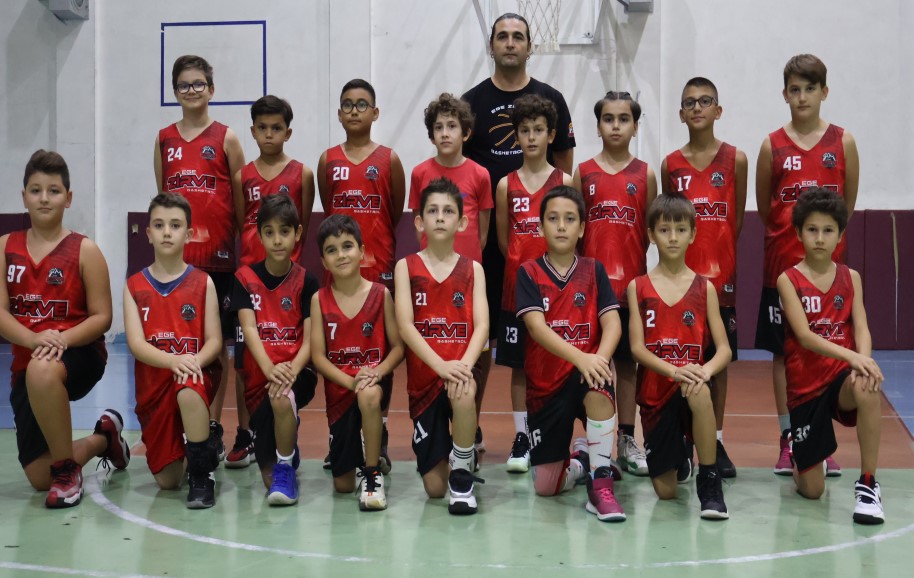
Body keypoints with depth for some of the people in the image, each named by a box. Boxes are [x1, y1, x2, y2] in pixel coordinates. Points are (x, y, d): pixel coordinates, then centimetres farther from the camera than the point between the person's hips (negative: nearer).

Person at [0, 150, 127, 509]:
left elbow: (102, 317, -7)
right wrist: (35, 339, -25)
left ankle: (67, 470, -19)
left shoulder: (84, 250, -5)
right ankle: (104, 438, 35)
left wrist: (63, 339, -25)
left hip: (80, 356, -4)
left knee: (42, 371, -42)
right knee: (38, 478, 3)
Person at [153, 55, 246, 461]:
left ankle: (213, 428, 10)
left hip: (217, 256, -2)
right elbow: (161, 199, 14)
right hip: (176, 256, 3)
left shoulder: (226, 139, 2)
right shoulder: (164, 140, 11)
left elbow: (242, 201, 2)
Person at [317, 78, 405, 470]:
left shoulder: (388, 160, 1)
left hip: (378, 269, -2)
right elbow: (328, 213, 12)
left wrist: (378, 247, 8)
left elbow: (395, 216, 6)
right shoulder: (328, 161, 6)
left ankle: (379, 440, 10)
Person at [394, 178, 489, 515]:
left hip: (460, 368, 0)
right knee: (434, 489, 0)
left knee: (463, 394, -41)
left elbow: (482, 325, -5)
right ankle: (446, 459, 39)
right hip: (423, 374, 0)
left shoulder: (472, 269, 5)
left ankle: (462, 473, -15)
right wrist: (440, 365, -23)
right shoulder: (406, 267, 2)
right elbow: (405, 325, -9)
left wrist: (465, 364, -25)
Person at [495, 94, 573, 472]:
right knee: (519, 366, 6)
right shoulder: (506, 186, 4)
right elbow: (503, 241, 8)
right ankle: (521, 439, 14)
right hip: (517, 287, 1)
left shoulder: (564, 183, 0)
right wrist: (524, 265, 2)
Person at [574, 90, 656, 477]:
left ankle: (627, 442, 16)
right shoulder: (583, 173, 4)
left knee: (627, 360, 8)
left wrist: (645, 275, -3)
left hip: (631, 283, 0)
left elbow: (651, 231, 5)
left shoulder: (645, 175, 4)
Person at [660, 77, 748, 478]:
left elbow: (737, 220, 5)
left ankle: (716, 442, 15)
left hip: (721, 275, -1)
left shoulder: (735, 160, 0)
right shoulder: (670, 164, 4)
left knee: (718, 357, 6)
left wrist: (726, 259, 3)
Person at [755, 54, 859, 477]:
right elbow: (763, 207, 8)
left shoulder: (843, 142, 1)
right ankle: (788, 441, 13)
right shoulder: (773, 145, 1)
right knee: (784, 351, 4)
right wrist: (788, 235, 10)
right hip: (782, 263, 0)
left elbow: (849, 205, 7)